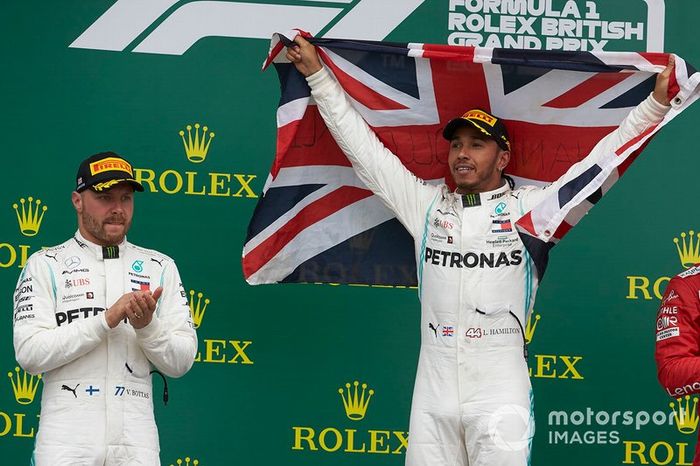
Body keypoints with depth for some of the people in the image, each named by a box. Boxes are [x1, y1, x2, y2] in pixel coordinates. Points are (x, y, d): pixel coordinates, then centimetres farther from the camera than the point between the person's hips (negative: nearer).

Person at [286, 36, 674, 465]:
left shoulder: (531, 208, 5)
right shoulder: (426, 205, 13)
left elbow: (602, 159, 3)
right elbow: (363, 146, 16)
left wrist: (656, 103, -3)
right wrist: (317, 73, 16)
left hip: (501, 395, -3)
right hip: (433, 394, 3)